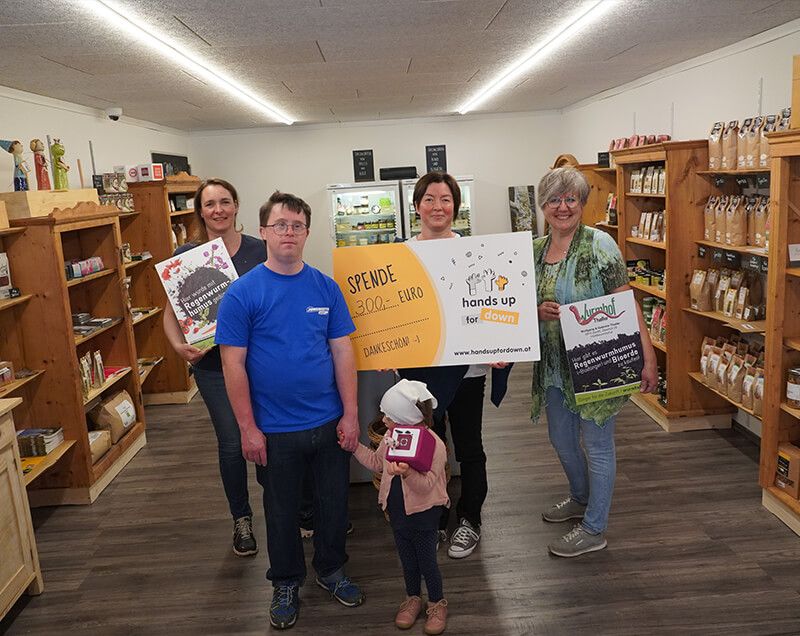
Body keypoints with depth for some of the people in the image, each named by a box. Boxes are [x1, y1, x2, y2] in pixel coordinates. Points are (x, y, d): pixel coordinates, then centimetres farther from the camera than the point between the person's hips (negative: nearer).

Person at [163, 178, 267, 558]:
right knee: (231, 443, 4)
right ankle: (241, 519, 26)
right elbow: (171, 312, 2)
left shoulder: (258, 250, 0)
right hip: (213, 363, 0)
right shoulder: (185, 255, -1)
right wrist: (179, 346, -15)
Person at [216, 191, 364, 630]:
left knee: (334, 503, 17)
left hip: (330, 423, 3)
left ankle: (331, 570, 41)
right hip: (275, 430, -2)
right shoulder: (243, 292, -9)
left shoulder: (326, 287, -1)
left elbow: (342, 352, 1)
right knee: (282, 510, 16)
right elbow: (233, 364, -9)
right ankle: (286, 583, 38)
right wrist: (248, 428, -10)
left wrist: (351, 413, -3)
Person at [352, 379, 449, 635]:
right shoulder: (390, 437, -6)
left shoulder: (434, 446, -26)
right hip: (397, 511, 6)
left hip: (424, 515, -6)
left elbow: (427, 485, -28)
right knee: (407, 560, 21)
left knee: (427, 562, 11)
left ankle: (437, 604, 35)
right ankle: (413, 599, 44)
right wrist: (355, 446, 1)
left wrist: (408, 473, -45)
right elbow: (376, 462, 12)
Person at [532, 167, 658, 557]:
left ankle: (594, 529, 23)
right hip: (554, 364, 7)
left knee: (597, 444, 6)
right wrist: (539, 311, -10)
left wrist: (648, 357, -18)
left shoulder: (599, 245, -13)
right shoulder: (535, 250, 6)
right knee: (561, 438, 21)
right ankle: (581, 498, 48)